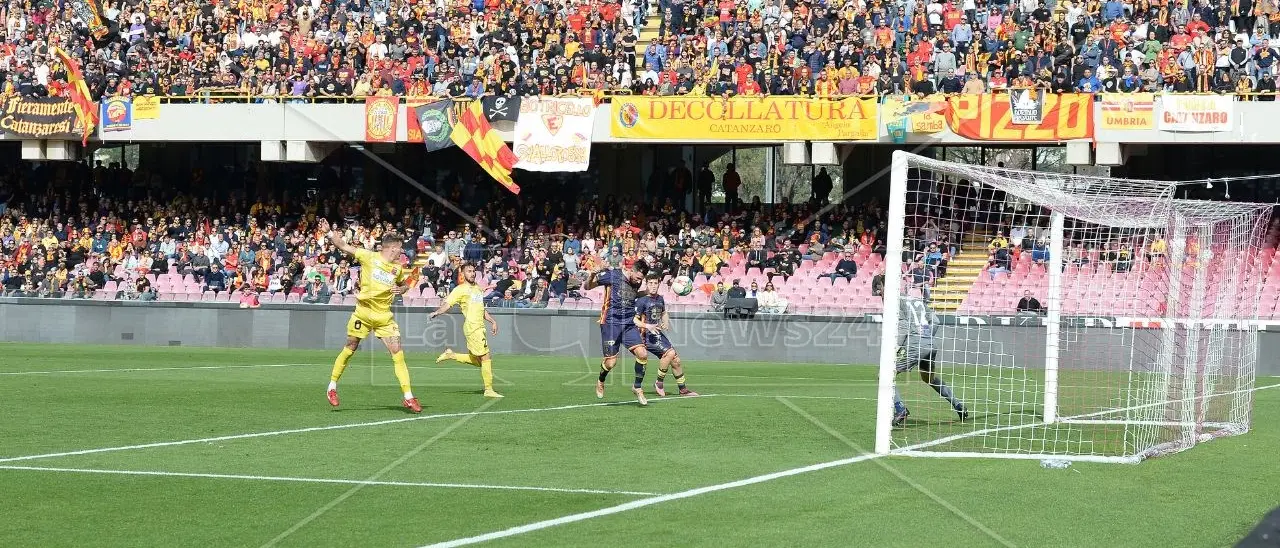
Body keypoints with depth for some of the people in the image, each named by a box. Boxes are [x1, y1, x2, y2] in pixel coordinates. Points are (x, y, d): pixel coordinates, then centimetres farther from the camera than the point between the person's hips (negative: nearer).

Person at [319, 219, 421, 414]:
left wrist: (401, 289, 0)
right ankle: (332, 386, 26)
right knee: (350, 349, 5)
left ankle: (408, 397, -3)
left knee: (398, 352, -6)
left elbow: (405, 284, 24)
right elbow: (343, 246, -7)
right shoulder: (368, 257, -8)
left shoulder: (398, 268, 5)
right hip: (363, 312, -3)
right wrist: (328, 232, -20)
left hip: (384, 315, 3)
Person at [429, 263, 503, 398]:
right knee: (486, 358, -9)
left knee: (476, 361, 11)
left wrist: (492, 322, 25)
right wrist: (436, 312, -32)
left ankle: (451, 354, 25)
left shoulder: (478, 289, 20)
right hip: (472, 327, -8)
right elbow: (447, 304, -14)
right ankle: (488, 390, -3)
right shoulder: (460, 289, -4)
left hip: (479, 327, 8)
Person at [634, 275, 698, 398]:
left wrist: (666, 322, 8)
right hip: (647, 336, -8)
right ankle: (659, 383, -10)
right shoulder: (641, 301, -10)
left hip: (659, 334, 8)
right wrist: (647, 326, -27)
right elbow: (634, 320, -13)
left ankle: (683, 389, 21)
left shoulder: (660, 299, 12)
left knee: (675, 359, 7)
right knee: (670, 353, -25)